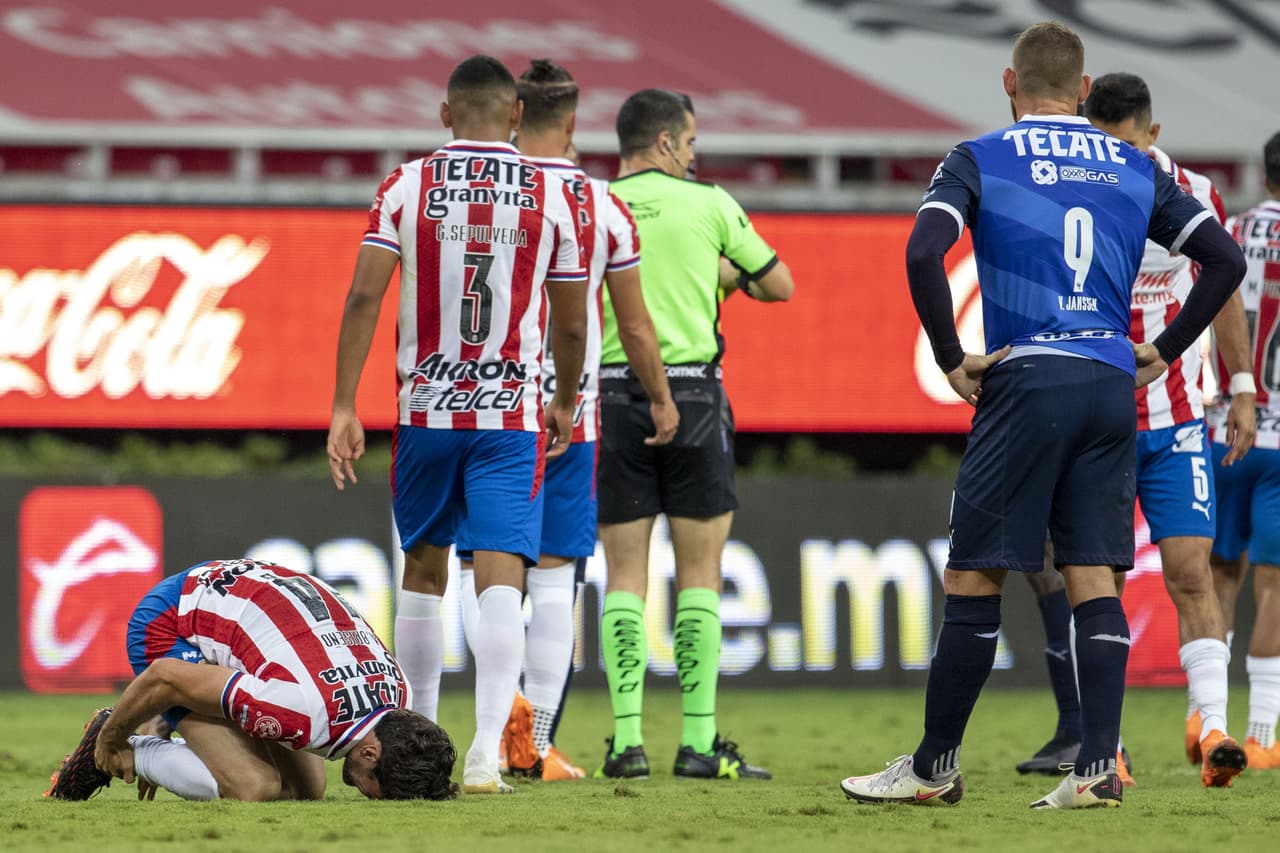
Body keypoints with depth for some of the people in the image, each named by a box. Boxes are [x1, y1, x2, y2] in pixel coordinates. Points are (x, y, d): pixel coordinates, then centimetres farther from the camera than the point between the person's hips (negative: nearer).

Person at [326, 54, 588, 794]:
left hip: (426, 409, 2)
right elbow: (571, 324, 6)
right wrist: (566, 404, 23)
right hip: (511, 415, -1)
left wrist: (344, 408, -4)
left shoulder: (406, 187, 0)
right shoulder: (552, 197, 0)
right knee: (500, 579, -8)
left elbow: (364, 299, -6)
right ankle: (487, 750, -24)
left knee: (424, 569, 17)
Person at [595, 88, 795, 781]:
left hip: (615, 392, 2)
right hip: (692, 391, -2)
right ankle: (698, 741, -1)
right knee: (699, 573, 2)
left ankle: (626, 739, -3)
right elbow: (779, 285, 10)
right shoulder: (708, 204, 1)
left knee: (625, 575, 4)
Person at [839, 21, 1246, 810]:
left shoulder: (979, 160, 2)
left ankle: (935, 767, 7)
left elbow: (923, 253, -14)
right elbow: (1225, 259, 9)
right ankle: (1099, 766, -4)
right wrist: (1163, 353, 13)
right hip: (1112, 388, 4)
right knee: (1095, 581, 4)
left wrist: (952, 360, -5)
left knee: (973, 580, 2)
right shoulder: (1135, 169, 13)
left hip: (1025, 381, -4)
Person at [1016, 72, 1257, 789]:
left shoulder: (1194, 198, -2)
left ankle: (1211, 727, -12)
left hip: (1176, 421, 1)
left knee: (1192, 571, -9)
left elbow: (1224, 289, 12)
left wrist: (1242, 392, 12)